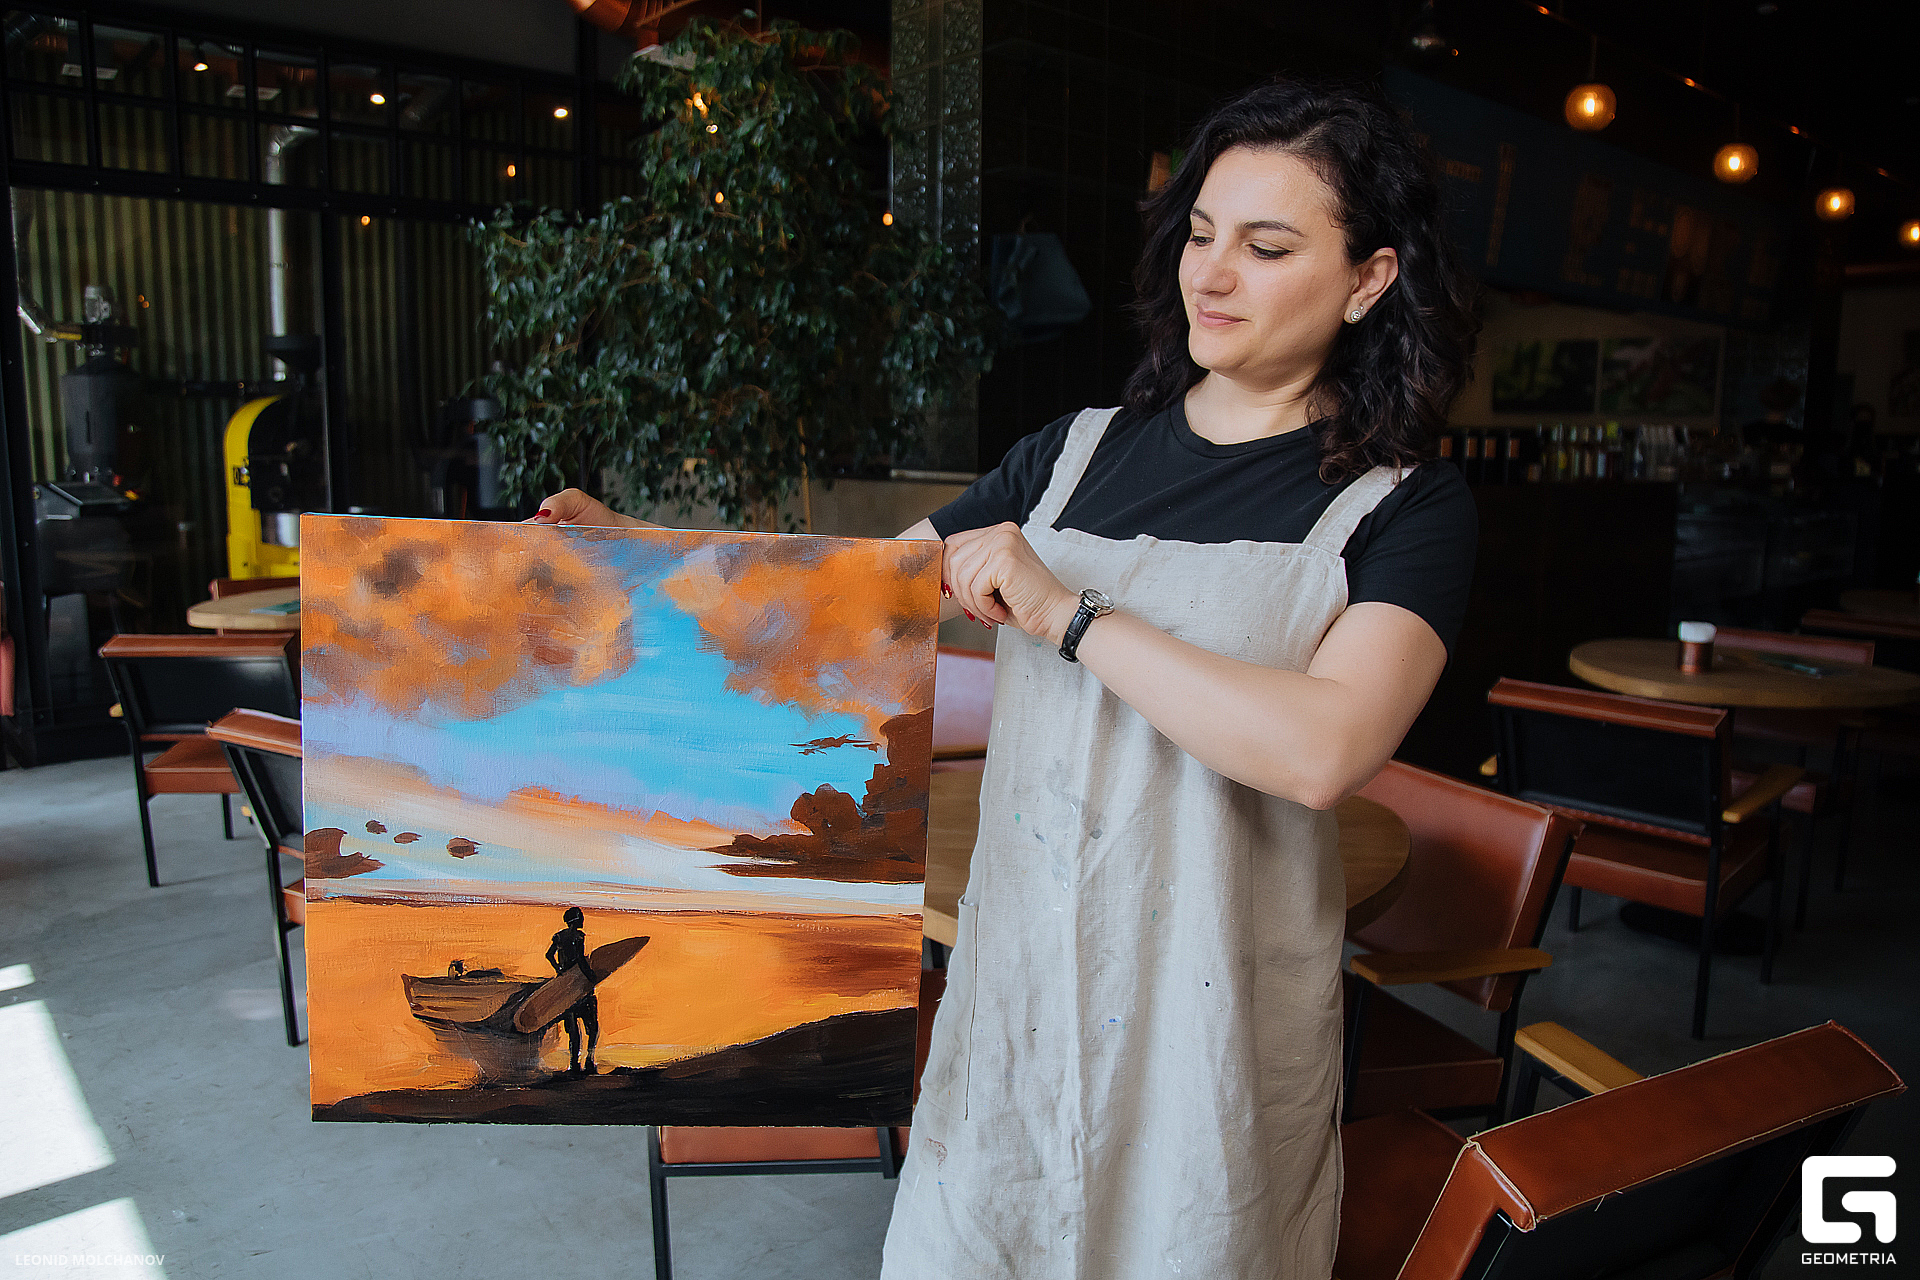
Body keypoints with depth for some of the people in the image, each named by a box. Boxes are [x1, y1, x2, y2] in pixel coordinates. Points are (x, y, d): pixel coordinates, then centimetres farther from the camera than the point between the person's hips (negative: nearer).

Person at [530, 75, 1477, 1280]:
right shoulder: (1080, 452, 5)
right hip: (1020, 972, 4)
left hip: (1209, 1009, -3)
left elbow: (1322, 750, -25)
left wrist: (1068, 613, -22)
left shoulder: (1405, 504, -8)